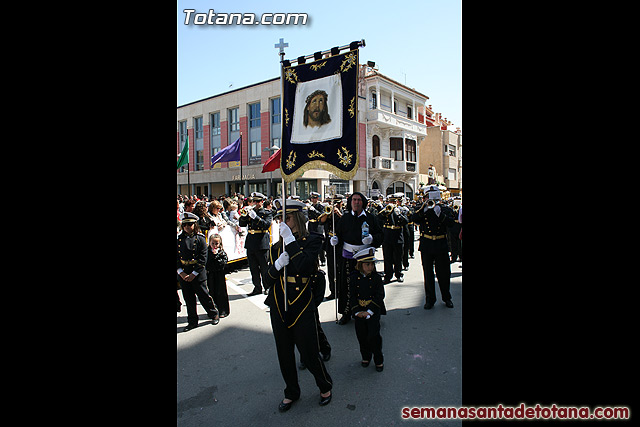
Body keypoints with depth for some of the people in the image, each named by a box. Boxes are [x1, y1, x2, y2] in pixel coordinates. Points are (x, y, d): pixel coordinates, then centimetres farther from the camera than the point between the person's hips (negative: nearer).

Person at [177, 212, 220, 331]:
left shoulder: (200, 239, -7)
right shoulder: (180, 239, 5)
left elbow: (203, 259, -11)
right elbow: (177, 257, 3)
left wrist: (193, 274, -15)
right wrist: (181, 272, -9)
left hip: (197, 274, -4)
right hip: (183, 275, 4)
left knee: (204, 296, 5)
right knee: (189, 299, 10)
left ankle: (214, 315, 25)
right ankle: (192, 321, 24)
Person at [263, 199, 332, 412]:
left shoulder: (311, 241, -7)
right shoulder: (276, 247, 6)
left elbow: (305, 267, -25)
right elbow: (267, 282, 2)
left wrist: (290, 239, -24)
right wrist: (277, 265, -17)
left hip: (302, 307, -4)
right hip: (278, 307, 5)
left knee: (309, 354, 4)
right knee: (284, 354, 16)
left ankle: (325, 386, 34)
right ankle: (291, 392, 39)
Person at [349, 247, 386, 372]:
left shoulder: (376, 278, -6)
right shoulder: (354, 278, -3)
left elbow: (379, 296, -10)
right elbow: (352, 296, -2)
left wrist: (369, 311, -17)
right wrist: (357, 312, -13)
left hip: (373, 310, -2)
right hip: (359, 311, 2)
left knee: (374, 335, -6)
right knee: (361, 335, 8)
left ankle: (378, 359, 15)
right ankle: (366, 356, 31)